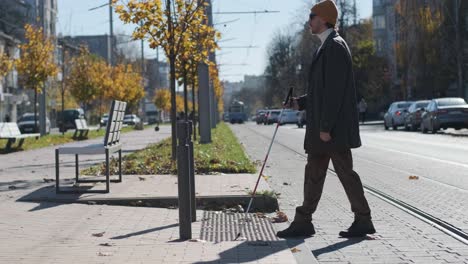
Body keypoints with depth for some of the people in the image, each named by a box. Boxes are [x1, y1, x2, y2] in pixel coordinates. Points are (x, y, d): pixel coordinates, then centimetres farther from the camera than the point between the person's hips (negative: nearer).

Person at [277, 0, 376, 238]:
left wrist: (326, 127, -21)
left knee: (344, 171, -3)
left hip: (333, 127, -10)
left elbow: (335, 90, -20)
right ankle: (303, 222, 14)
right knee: (314, 172, 10)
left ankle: (363, 221, 7)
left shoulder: (335, 46, -13)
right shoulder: (327, 46, 18)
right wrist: (301, 102, 11)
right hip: (321, 126, 10)